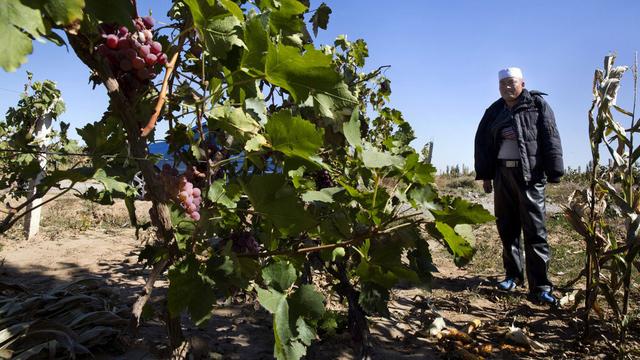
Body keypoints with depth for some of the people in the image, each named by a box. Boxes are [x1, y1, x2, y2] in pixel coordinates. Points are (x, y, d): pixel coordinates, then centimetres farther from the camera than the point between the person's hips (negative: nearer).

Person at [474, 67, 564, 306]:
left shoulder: (537, 105, 3)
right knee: (507, 228, 9)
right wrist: (485, 175, 10)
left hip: (530, 175, -4)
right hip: (503, 173, 5)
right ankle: (513, 275, 23)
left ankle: (540, 287, -4)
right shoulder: (494, 111, 15)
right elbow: (482, 143, 15)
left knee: (535, 230, -6)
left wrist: (554, 172, -9)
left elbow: (551, 140, -3)